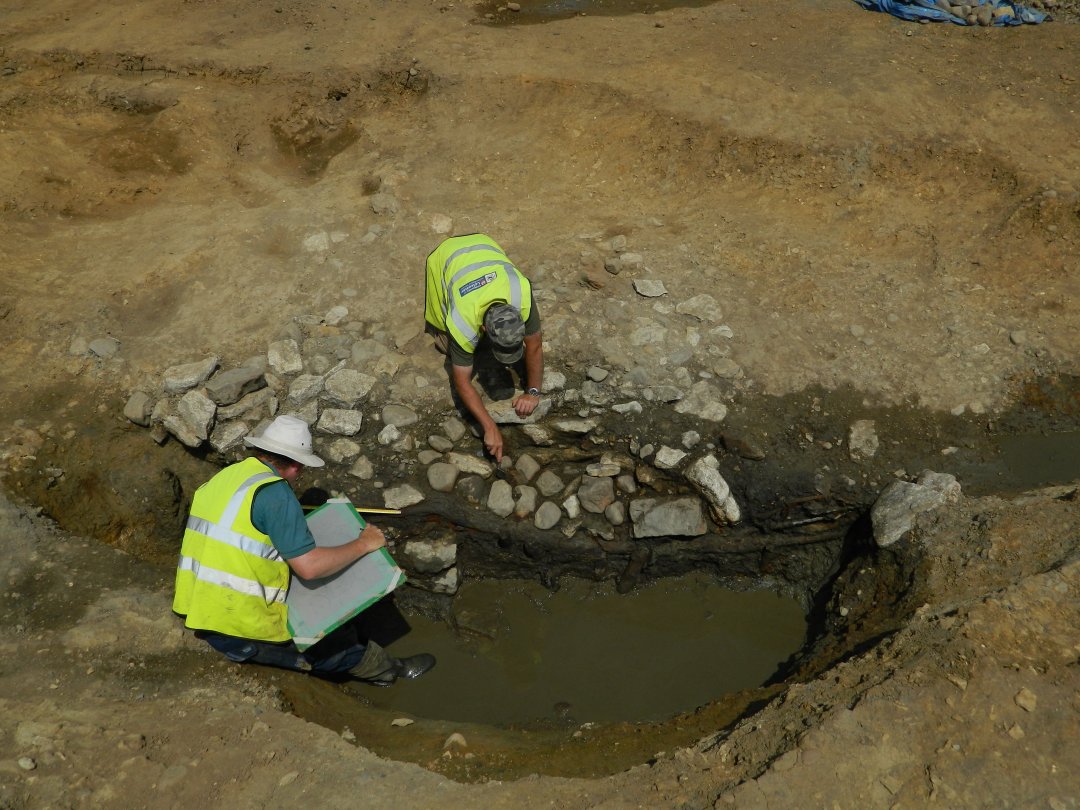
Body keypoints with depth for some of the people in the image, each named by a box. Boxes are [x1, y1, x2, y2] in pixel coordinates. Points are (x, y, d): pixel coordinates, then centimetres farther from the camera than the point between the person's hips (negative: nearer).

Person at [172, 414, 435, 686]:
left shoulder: (222, 477, 7)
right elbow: (309, 566, -23)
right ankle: (388, 669, 32)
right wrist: (364, 544, -11)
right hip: (240, 629, -8)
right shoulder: (275, 492, -20)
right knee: (335, 638, 11)